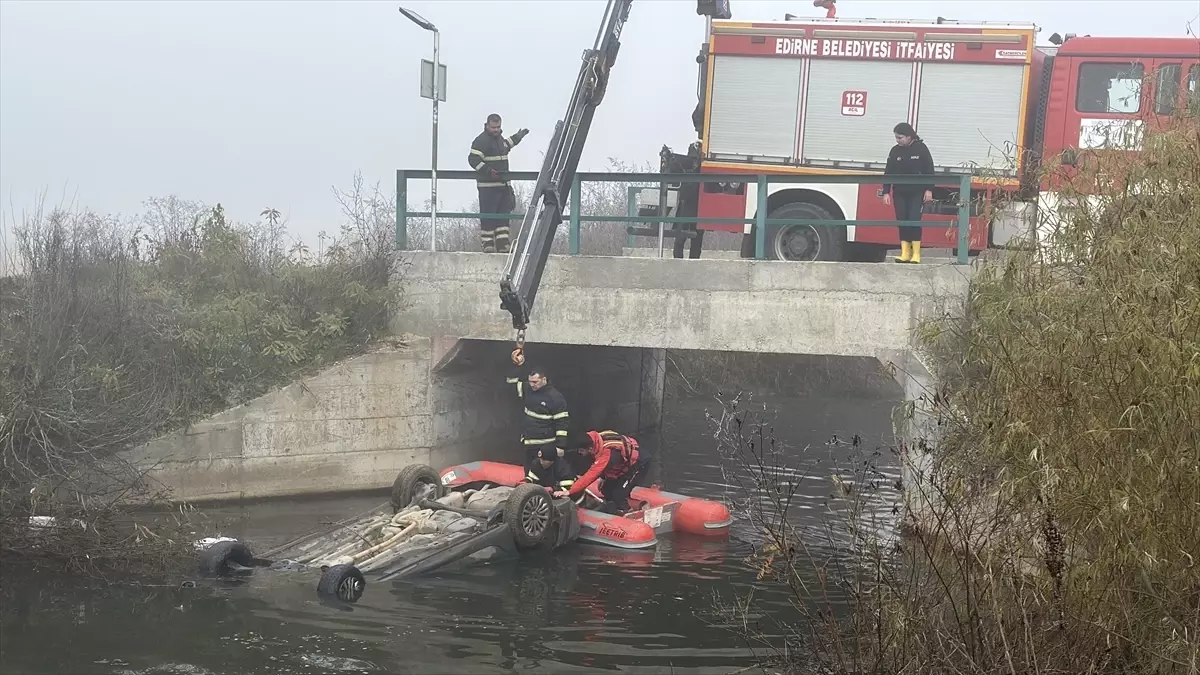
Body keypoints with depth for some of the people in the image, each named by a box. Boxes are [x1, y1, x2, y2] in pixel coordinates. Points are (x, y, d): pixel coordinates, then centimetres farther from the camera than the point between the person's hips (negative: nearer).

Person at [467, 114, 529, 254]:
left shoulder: (499, 138, 17)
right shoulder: (481, 141, -11)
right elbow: (473, 159, -20)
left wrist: (517, 137, 47)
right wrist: (488, 170, -31)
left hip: (503, 184, 9)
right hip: (488, 186, -9)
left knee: (503, 214, 7)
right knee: (488, 215, -6)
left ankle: (503, 243, 9)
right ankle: (487, 244, -1)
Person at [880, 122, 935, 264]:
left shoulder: (921, 149, -2)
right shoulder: (895, 151, 6)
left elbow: (929, 170, -1)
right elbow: (888, 172, 7)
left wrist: (929, 189, -7)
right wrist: (886, 192, 1)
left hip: (917, 193, -3)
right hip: (899, 193, 3)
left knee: (914, 220, -10)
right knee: (902, 222, 1)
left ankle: (916, 253, -4)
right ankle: (905, 253, 5)